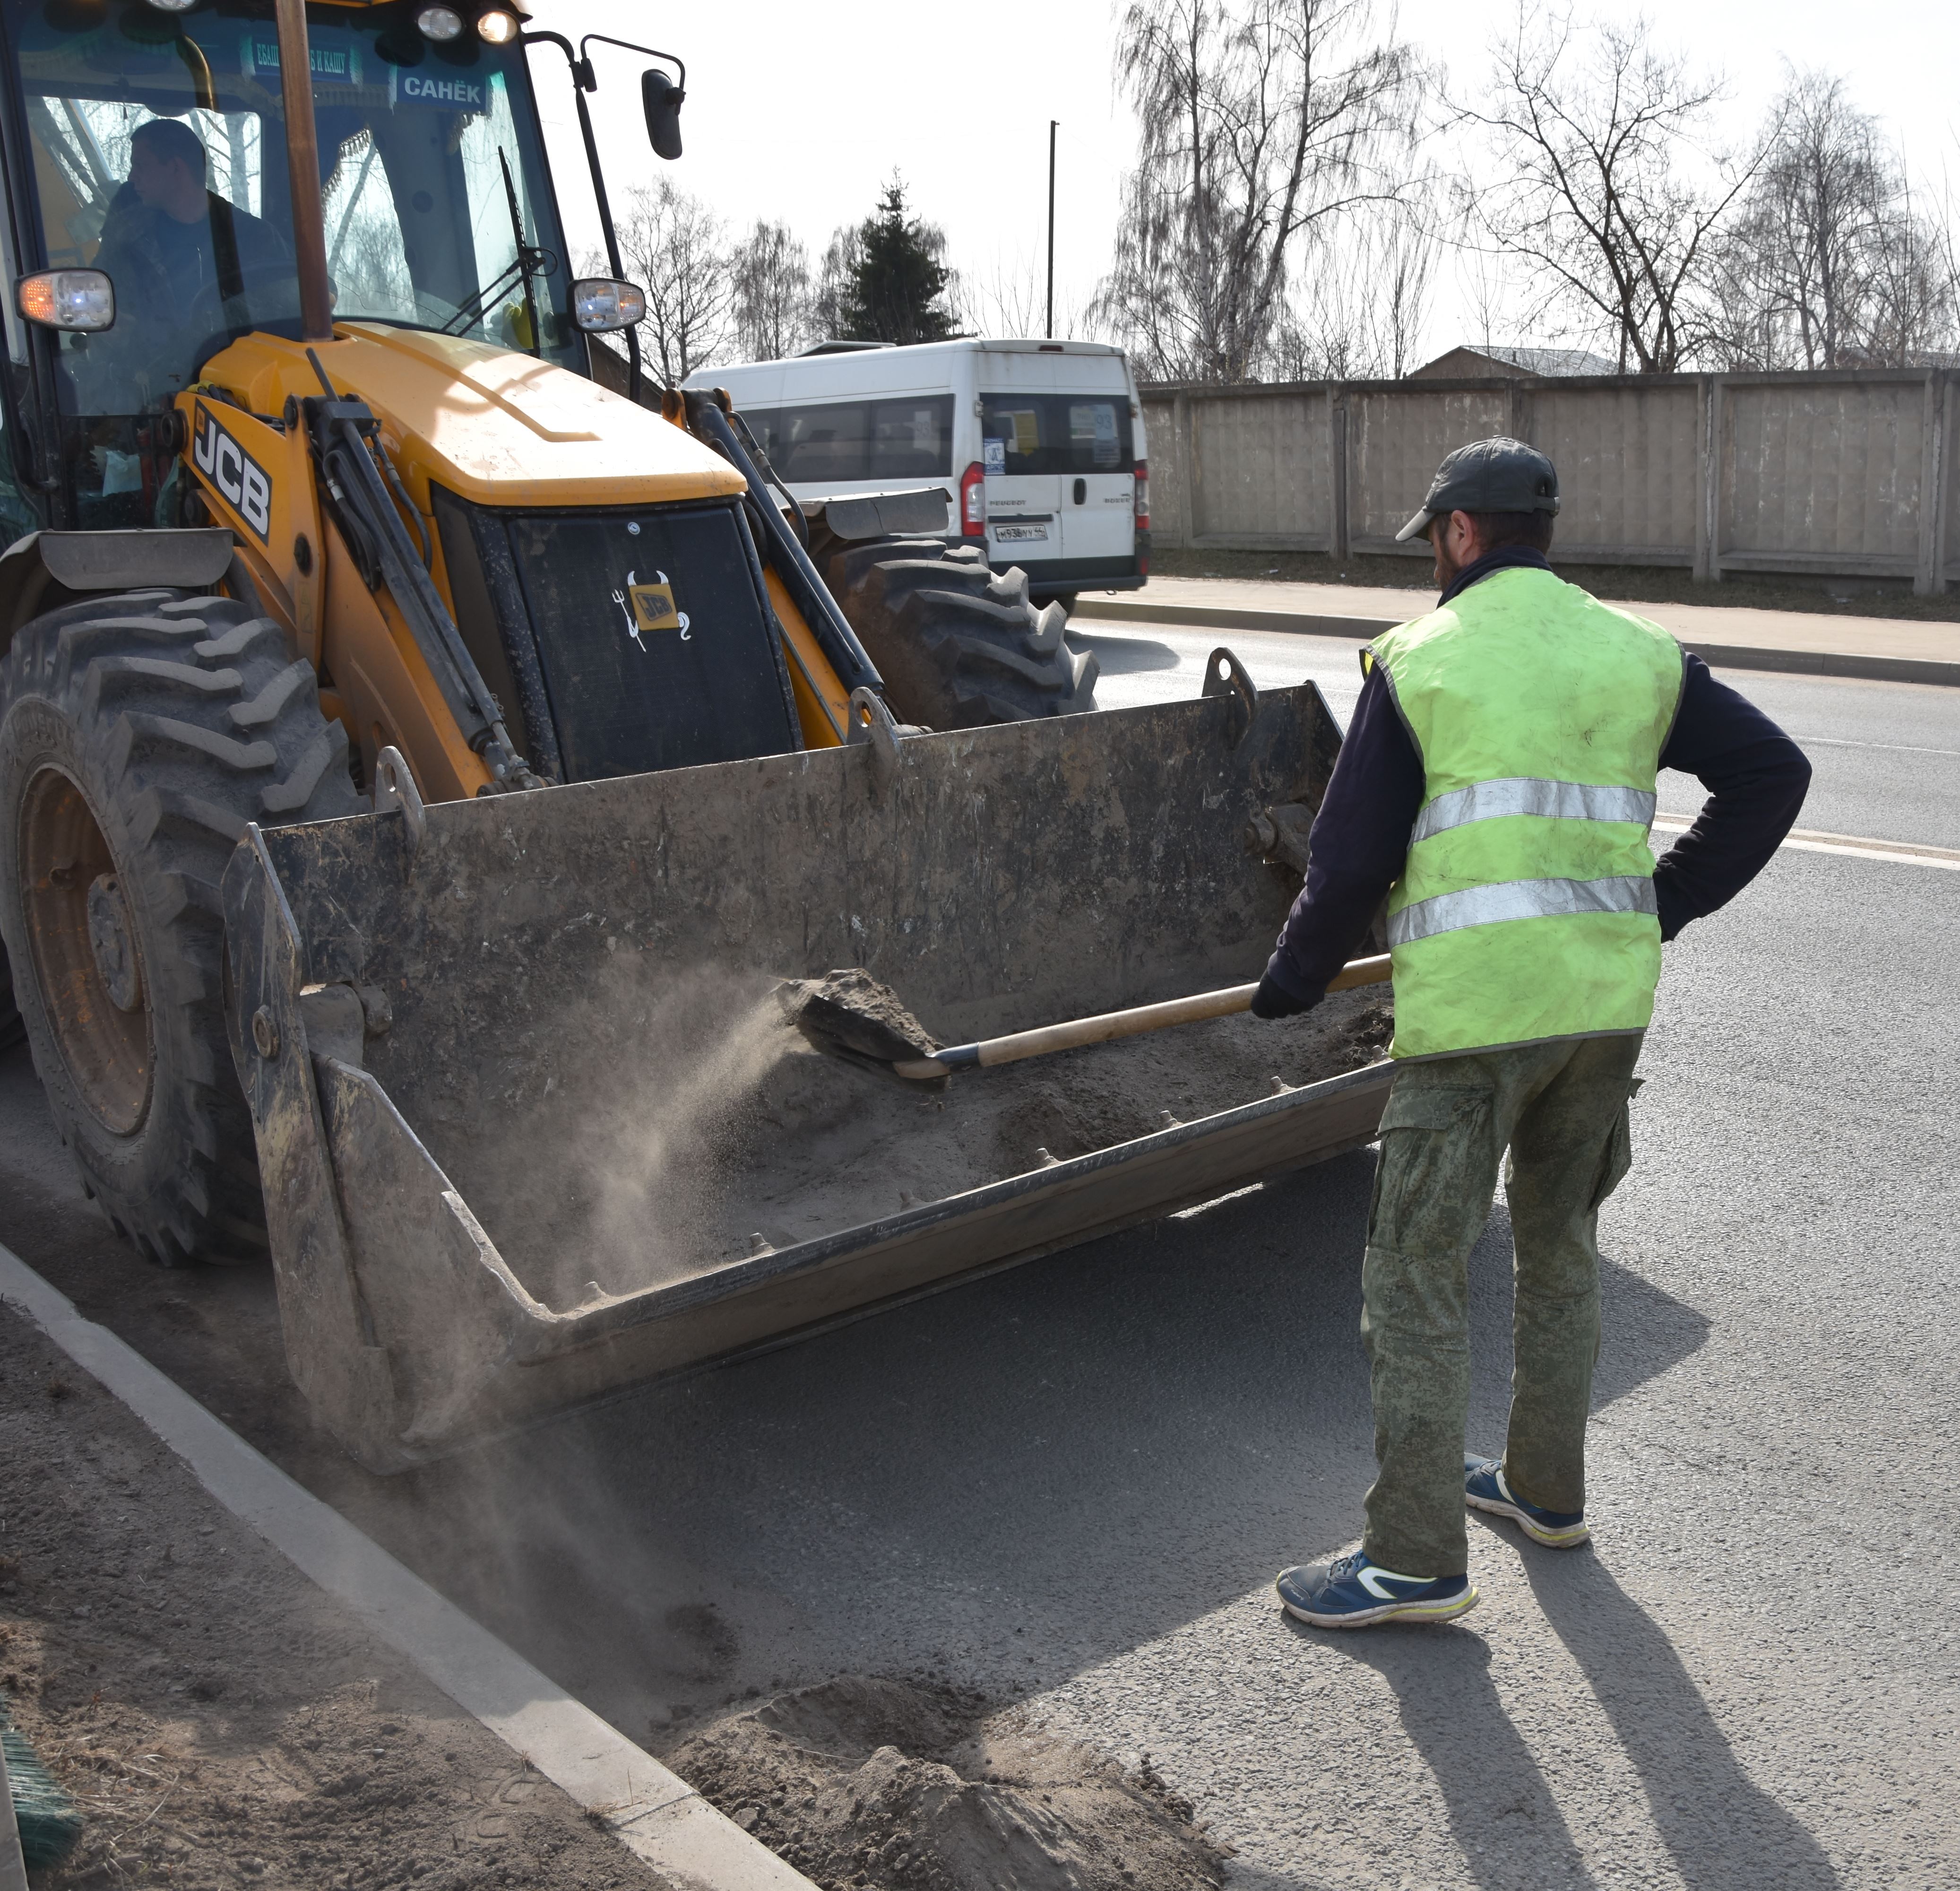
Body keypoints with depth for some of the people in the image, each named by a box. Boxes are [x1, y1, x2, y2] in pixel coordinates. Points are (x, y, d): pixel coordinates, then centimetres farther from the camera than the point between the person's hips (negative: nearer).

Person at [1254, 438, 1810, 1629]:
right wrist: (1663, 905, 14)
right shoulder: (1639, 654, 9)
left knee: (1418, 1274, 1)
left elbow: (1353, 858, -4)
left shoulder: (1418, 661, -3)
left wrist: (1294, 984, 10)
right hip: (1609, 998, 6)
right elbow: (1773, 773, 9)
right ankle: (1547, 1488, 35)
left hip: (1472, 1007, -6)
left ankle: (1417, 1560, 4)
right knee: (1561, 1246, 21)